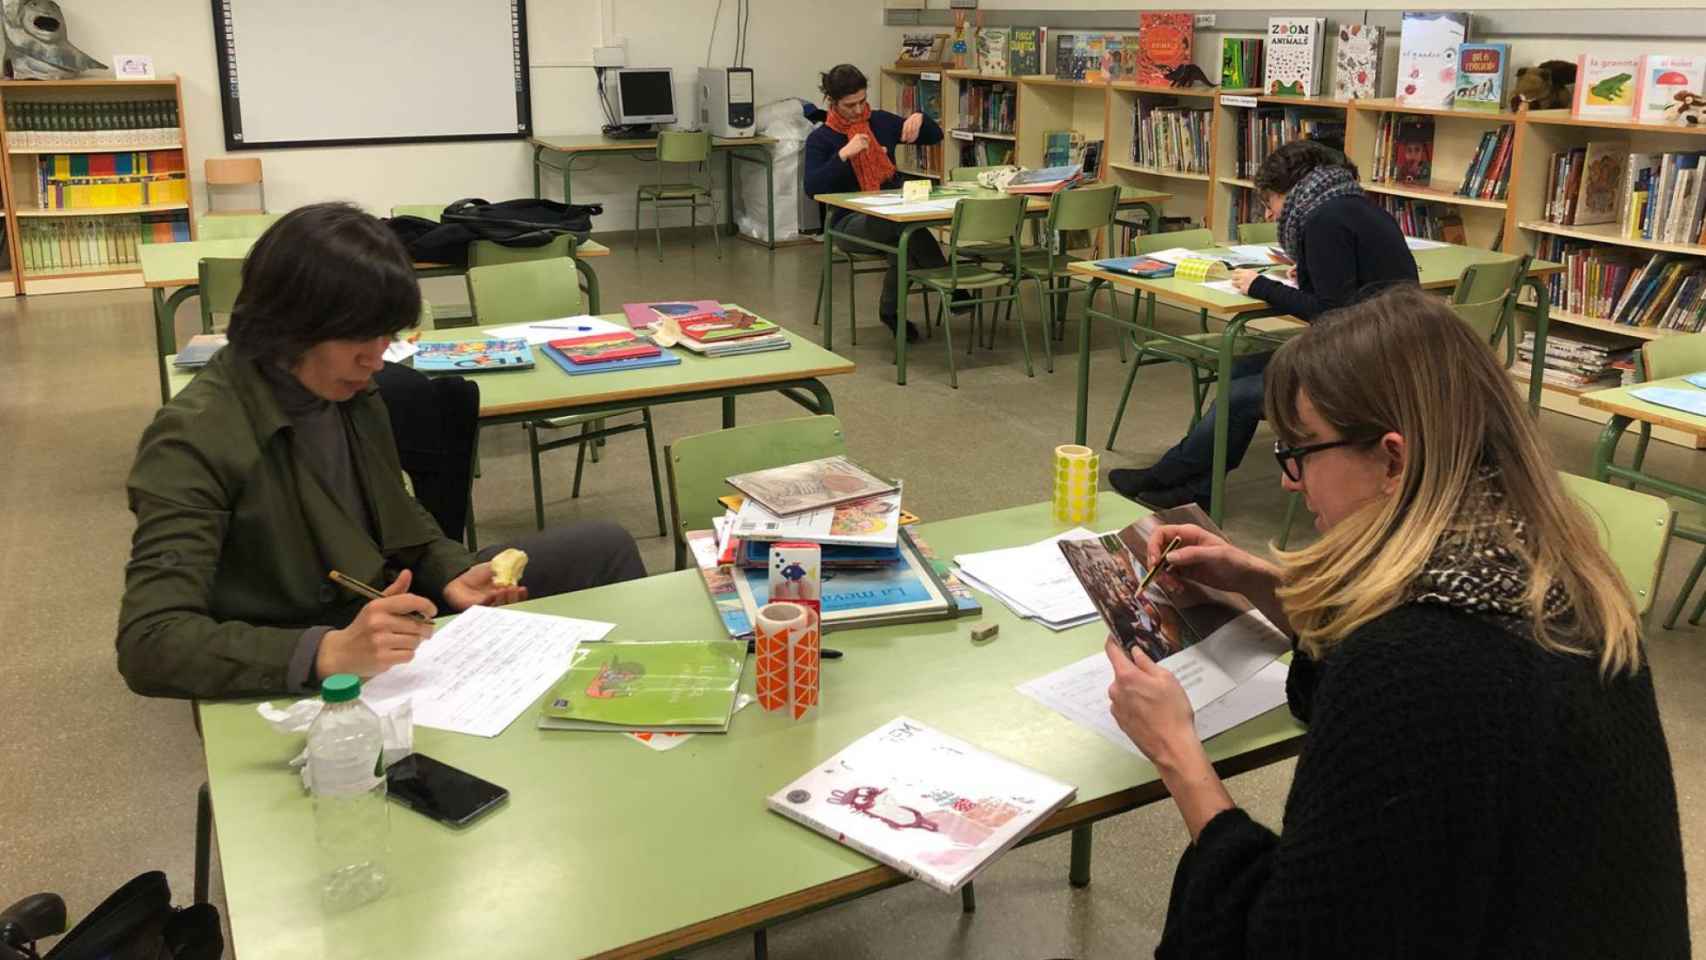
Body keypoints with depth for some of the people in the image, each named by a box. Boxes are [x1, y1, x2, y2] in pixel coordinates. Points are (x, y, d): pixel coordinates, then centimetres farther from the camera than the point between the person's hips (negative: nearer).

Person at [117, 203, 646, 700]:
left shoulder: (350, 392, -1)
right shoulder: (194, 439, -23)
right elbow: (148, 644, -31)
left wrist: (453, 574, -6)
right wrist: (327, 652, -43)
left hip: (388, 611, 8)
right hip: (300, 676, -7)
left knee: (603, 547, 3)